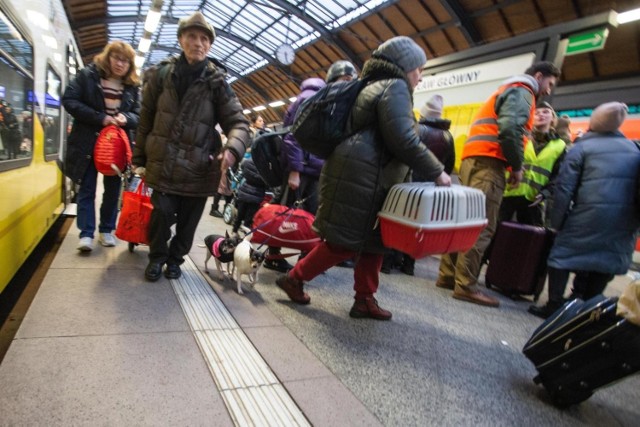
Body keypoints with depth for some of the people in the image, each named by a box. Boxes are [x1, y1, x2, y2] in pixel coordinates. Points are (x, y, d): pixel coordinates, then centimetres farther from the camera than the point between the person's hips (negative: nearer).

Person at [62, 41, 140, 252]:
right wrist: (99, 118, -20)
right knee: (87, 189, 1)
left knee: (113, 189, 9)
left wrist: (126, 118, -17)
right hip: (88, 143, -2)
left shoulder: (133, 86, 5)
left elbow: (139, 115, 7)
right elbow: (69, 100, -9)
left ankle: (106, 230, 22)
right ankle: (86, 233, 5)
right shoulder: (87, 75, -2)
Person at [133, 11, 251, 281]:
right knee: (162, 212, -5)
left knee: (188, 219, 10)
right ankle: (157, 256, 24)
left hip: (199, 167, 0)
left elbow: (237, 122, -6)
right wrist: (139, 158, 10)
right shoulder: (161, 74, 2)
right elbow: (146, 119, 8)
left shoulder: (216, 82, -3)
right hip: (164, 163, 1)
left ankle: (175, 258, 36)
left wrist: (233, 149, -27)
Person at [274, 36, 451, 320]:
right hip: (360, 177, -11)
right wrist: (436, 171, -9)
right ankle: (294, 278, 8)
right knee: (346, 241, -4)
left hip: (364, 177, 11)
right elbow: (403, 140, -18)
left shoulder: (375, 87, 25)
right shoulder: (395, 87, -7)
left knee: (373, 239, 11)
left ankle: (365, 299, 16)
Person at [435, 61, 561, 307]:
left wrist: (511, 163, 17)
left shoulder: (508, 91, 32)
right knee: (482, 227, -11)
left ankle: (448, 276, 12)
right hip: (489, 162, -10)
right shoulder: (522, 92, 1)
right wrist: (517, 165, -9)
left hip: (474, 159, 10)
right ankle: (465, 286, -10)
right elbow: (511, 128, -17)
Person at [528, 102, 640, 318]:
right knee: (606, 259, 16)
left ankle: (554, 306, 3)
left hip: (590, 214, -5)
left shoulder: (581, 148, 0)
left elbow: (564, 188, -6)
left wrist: (556, 221, 1)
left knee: (563, 254, 5)